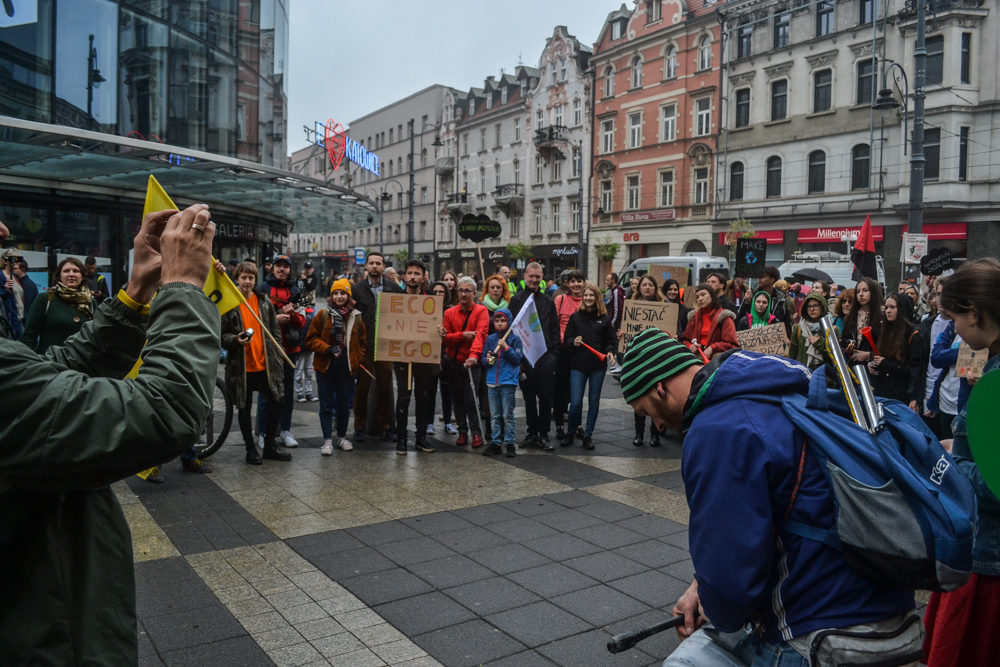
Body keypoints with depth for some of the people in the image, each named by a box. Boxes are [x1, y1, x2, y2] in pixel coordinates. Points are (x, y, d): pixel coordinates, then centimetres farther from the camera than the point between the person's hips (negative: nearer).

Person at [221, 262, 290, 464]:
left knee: (276, 403, 5)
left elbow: (275, 331, 11)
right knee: (245, 408, 6)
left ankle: (270, 446, 21)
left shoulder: (265, 302, 7)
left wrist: (278, 357, 7)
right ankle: (251, 449, 21)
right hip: (241, 366, -3)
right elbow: (221, 335, -2)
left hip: (266, 364, 3)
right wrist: (235, 340, -21)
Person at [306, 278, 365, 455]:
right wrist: (328, 349, -15)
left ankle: (342, 437, 25)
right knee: (326, 404, 2)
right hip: (325, 366, -1)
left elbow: (362, 341, 13)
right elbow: (311, 339, -1)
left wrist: (356, 359, 1)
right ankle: (327, 440, 9)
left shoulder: (356, 317, 4)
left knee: (344, 404, 10)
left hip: (346, 367, 2)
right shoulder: (323, 315, -2)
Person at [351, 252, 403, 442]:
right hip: (364, 346, -1)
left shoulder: (394, 288, 6)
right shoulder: (358, 289, 3)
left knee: (385, 388, 6)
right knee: (362, 387, 4)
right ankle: (360, 427, 15)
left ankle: (384, 426, 17)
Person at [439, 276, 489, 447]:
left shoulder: (481, 311, -6)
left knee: (471, 399, -7)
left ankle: (477, 433, 6)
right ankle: (462, 431, 19)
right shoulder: (450, 313, 5)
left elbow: (480, 334, -20)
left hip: (471, 362, -4)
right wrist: (463, 335, -18)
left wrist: (474, 355, -35)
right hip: (454, 362, 4)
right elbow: (445, 338, -1)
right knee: (458, 398, 9)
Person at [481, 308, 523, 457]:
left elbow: (518, 360, -7)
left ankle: (510, 443, 9)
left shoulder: (514, 339, -1)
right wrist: (487, 360, -9)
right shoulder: (490, 339, 9)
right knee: (494, 415, 10)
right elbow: (483, 358, 12)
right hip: (492, 382, 4)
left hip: (508, 383, -4)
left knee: (507, 415, 1)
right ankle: (495, 443, 17)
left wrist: (506, 348, -17)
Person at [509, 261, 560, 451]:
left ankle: (544, 434, 10)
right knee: (529, 396, 7)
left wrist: (553, 351, 0)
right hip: (524, 355, -1)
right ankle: (532, 433, 17)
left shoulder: (548, 302, 12)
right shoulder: (517, 300, 4)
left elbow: (555, 328, 12)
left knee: (546, 396, 1)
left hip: (545, 355, 1)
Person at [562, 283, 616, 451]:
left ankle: (588, 435, 20)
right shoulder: (575, 317, 4)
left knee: (594, 401, 8)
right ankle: (570, 433, 16)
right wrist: (573, 342, -16)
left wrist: (610, 352, -13)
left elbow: (611, 340, 5)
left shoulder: (605, 318, 4)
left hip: (598, 365, 1)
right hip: (578, 365, -1)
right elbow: (566, 339, 4)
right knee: (575, 402, -6)